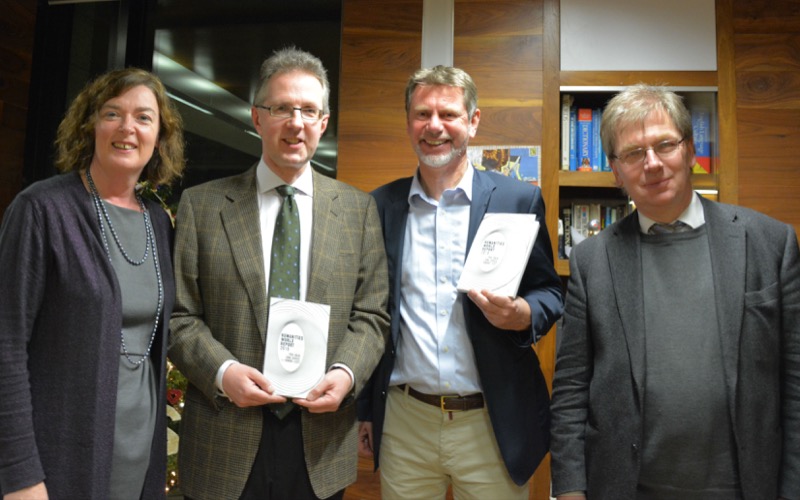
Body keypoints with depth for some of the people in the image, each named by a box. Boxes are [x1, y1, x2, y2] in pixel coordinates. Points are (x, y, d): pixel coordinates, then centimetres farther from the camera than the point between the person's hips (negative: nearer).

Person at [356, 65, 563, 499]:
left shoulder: (518, 200, -3)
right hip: (403, 423, 2)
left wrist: (521, 314, -20)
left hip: (493, 426, -1)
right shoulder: (380, 205, 3)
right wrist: (363, 412, 10)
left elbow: (550, 293, 3)